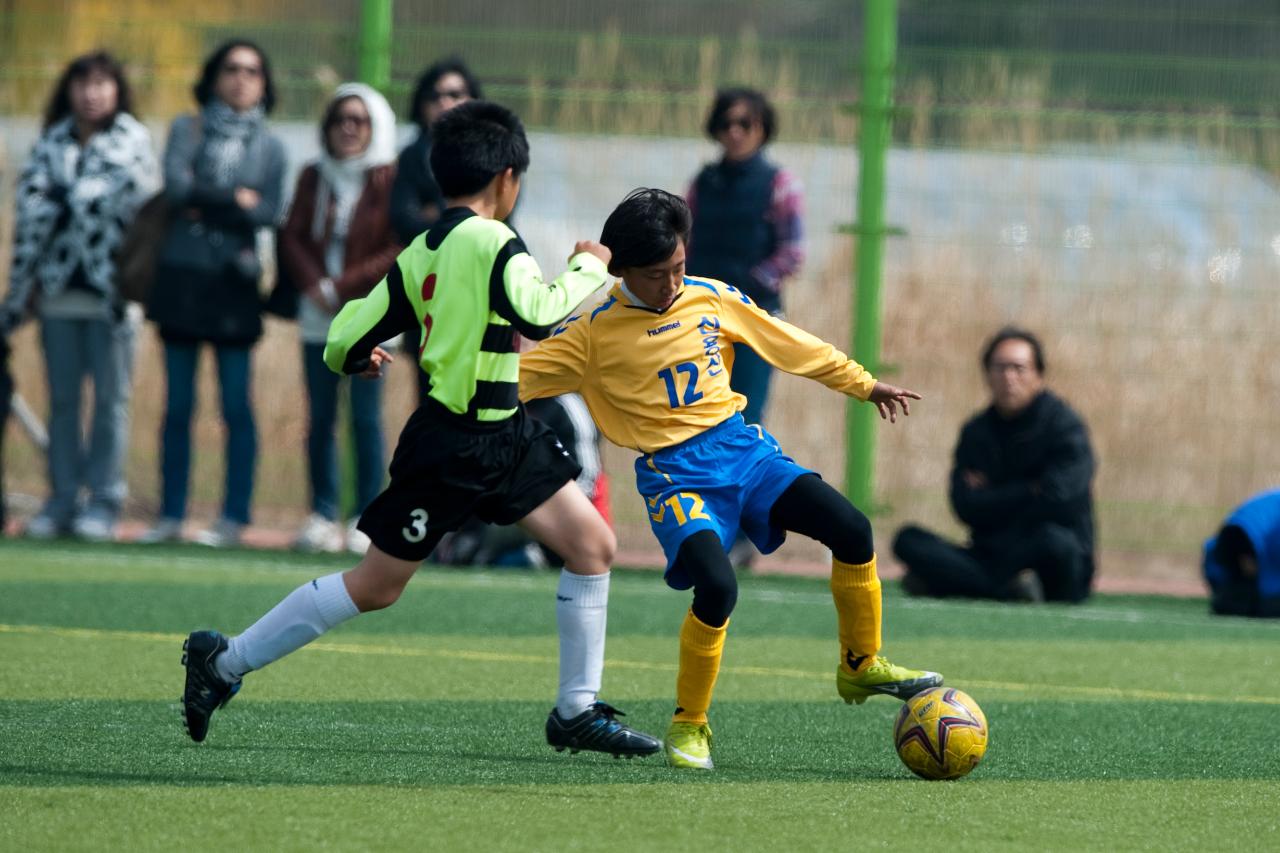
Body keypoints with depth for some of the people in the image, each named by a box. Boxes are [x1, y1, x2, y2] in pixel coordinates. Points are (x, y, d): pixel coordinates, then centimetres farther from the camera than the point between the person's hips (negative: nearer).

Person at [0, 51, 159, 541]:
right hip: (59, 293, 4)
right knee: (62, 399, 7)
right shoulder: (50, 146, 10)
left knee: (110, 398, -1)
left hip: (110, 294, -4)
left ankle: (103, 501, 3)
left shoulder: (133, 143, 0)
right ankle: (62, 498, 12)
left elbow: (145, 209, -4)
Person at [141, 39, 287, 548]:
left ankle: (235, 517, -3)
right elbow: (176, 185, -8)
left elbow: (269, 214, -4)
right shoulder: (187, 130, 8)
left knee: (236, 405, -5)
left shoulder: (269, 147, 8)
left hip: (234, 280, -1)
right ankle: (171, 515, 5)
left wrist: (205, 201, -9)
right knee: (177, 405, 2)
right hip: (181, 275, 1)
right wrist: (235, 199, -6)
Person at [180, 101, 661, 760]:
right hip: (450, 450, -9)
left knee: (592, 544, 3)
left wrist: (355, 358, 32)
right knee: (374, 586, 1)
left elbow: (345, 345, 8)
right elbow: (540, 314, -27)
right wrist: (588, 267, -9)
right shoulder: (492, 243, -17)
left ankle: (577, 711, 9)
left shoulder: (419, 254, 7)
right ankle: (225, 660, 13)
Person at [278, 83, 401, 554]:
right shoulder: (314, 178, 13)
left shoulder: (390, 181, -3)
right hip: (318, 319, 5)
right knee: (320, 417, 4)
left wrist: (342, 287, -12)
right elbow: (293, 237, 9)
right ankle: (323, 515, 8)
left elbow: (401, 252, -8)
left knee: (365, 417, -5)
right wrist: (313, 284, -9)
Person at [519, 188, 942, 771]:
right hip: (674, 473, -4)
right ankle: (689, 724, -7)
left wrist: (864, 385, 19)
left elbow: (792, 346, 15)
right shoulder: (595, 330, -4)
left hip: (740, 446, 4)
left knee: (852, 531, -13)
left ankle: (861, 667, 10)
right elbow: (518, 377, -3)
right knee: (716, 587, -28)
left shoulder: (713, 300, 6)